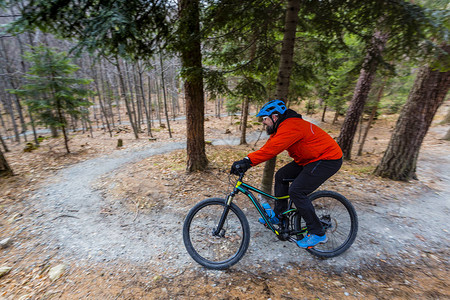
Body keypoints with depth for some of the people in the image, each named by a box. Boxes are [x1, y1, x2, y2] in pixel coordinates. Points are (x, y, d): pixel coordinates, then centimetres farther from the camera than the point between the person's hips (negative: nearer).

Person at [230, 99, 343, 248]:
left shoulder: (290, 126, -27)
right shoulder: (280, 127, 5)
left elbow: (271, 149, -39)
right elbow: (267, 147, -1)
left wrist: (247, 161, -40)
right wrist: (245, 161, -9)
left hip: (328, 159, -10)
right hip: (310, 159, 10)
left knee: (296, 191, -17)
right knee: (281, 176, 6)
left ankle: (318, 233, 2)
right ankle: (278, 215, 19)